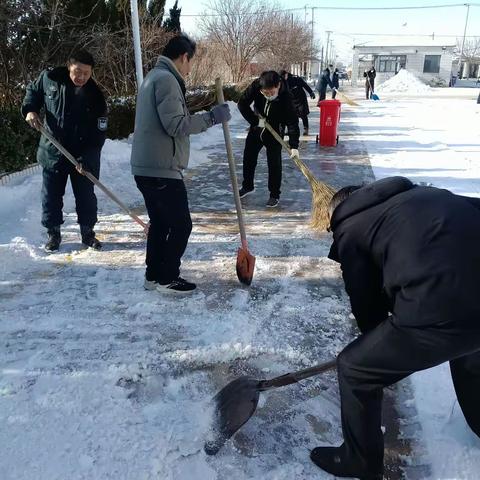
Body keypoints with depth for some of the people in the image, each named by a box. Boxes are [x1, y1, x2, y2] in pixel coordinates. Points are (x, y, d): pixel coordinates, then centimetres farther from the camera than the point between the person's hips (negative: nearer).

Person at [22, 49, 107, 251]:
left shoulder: (95, 96, -13)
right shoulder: (49, 77, -7)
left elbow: (98, 134, -14)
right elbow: (33, 91, 16)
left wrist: (87, 158, -23)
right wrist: (30, 109, -4)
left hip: (83, 157, -1)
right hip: (52, 152, 2)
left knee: (86, 196, 7)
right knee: (51, 196, 9)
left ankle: (87, 232, 24)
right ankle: (53, 233, 25)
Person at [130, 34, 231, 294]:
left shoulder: (155, 76, 20)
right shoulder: (166, 79, -13)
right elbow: (176, 125, -21)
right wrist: (211, 117, -15)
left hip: (147, 167, 10)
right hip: (161, 169, -10)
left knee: (159, 222, 17)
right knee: (181, 225, 0)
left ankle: (154, 275, 25)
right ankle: (167, 278, 10)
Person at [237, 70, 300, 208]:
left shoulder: (285, 97, -30)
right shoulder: (255, 86, -24)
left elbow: (292, 121, -30)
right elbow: (242, 104, -15)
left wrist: (294, 146, -37)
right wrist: (255, 120, -21)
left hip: (274, 133, -3)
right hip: (256, 128, 4)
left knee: (274, 163, -5)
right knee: (248, 158, 13)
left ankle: (275, 195, 10)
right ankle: (247, 186, 35)